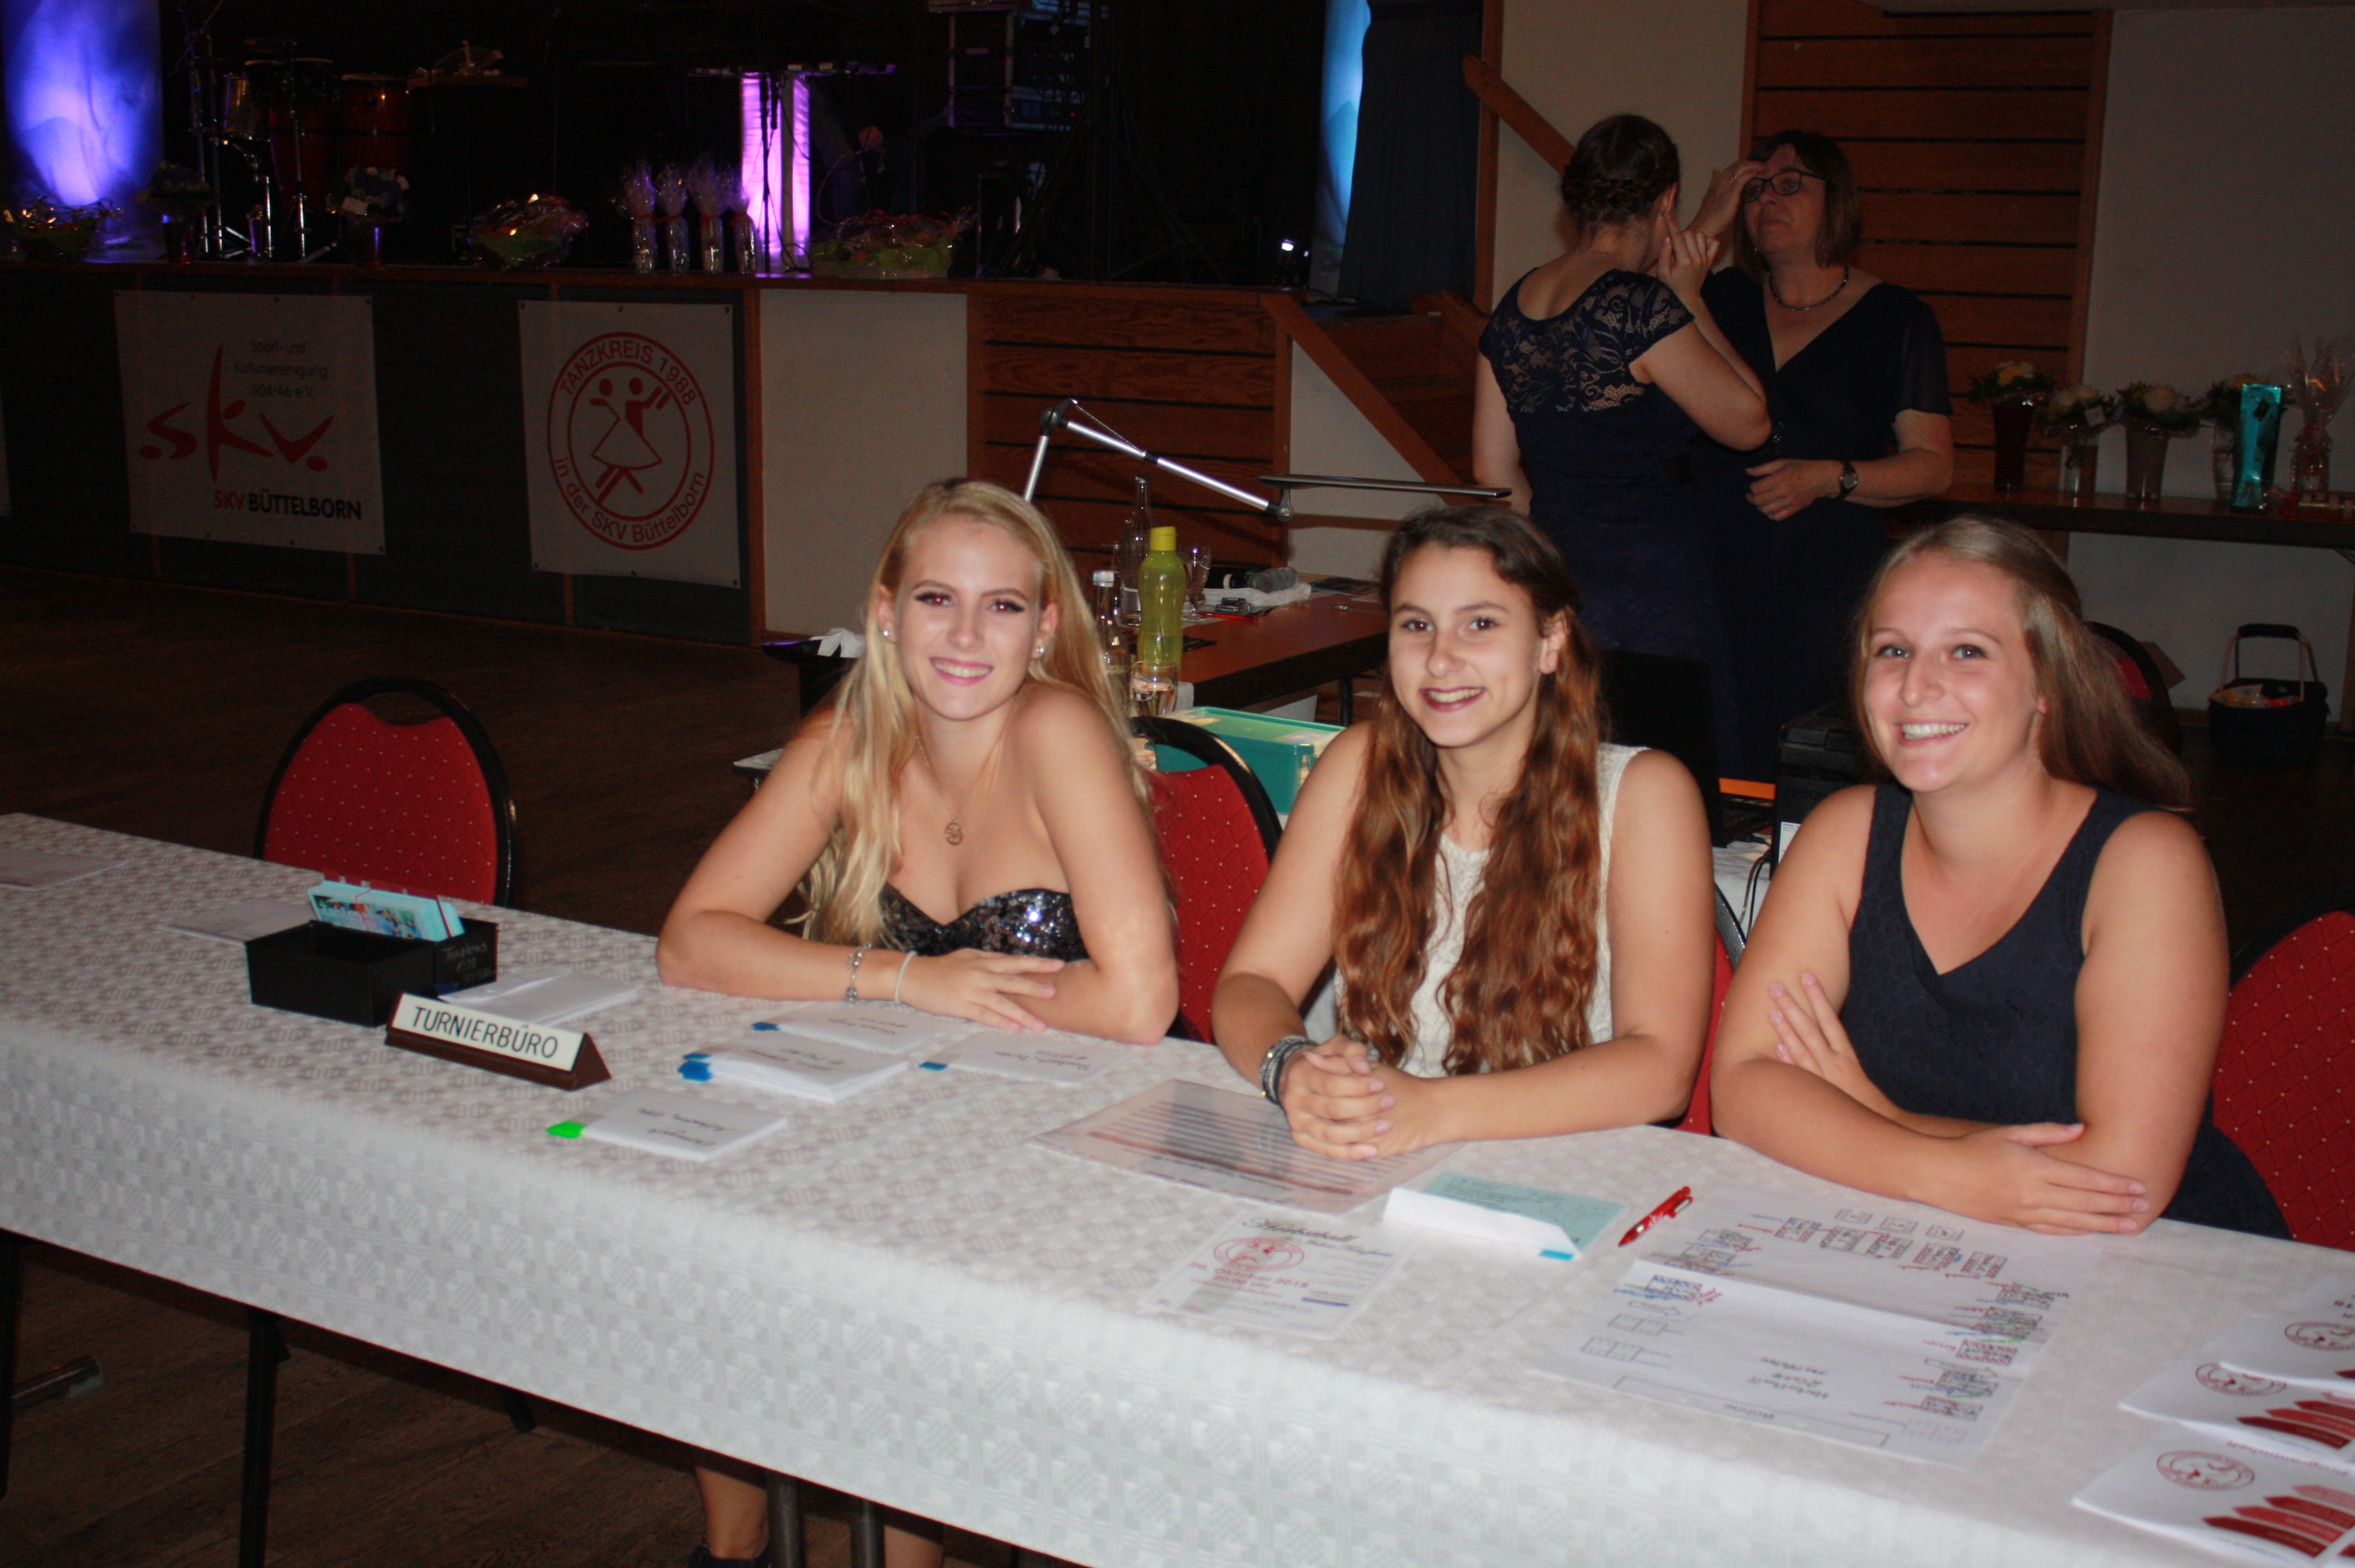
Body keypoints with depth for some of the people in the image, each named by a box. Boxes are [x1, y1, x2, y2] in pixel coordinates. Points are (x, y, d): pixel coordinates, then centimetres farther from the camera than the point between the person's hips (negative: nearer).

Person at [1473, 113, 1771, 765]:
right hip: (1648, 595, -8)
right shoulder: (1638, 303, -15)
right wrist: (1689, 299, 0)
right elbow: (1748, 422, -6)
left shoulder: (1515, 305, 8)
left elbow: (1494, 468, 14)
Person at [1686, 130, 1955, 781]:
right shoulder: (1724, 299, 16)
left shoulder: (1896, 318, 5)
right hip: (1716, 575, 3)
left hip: (1830, 587, -2)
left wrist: (1829, 478, -14)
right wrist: (1704, 227, 1)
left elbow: (1932, 464, 2)